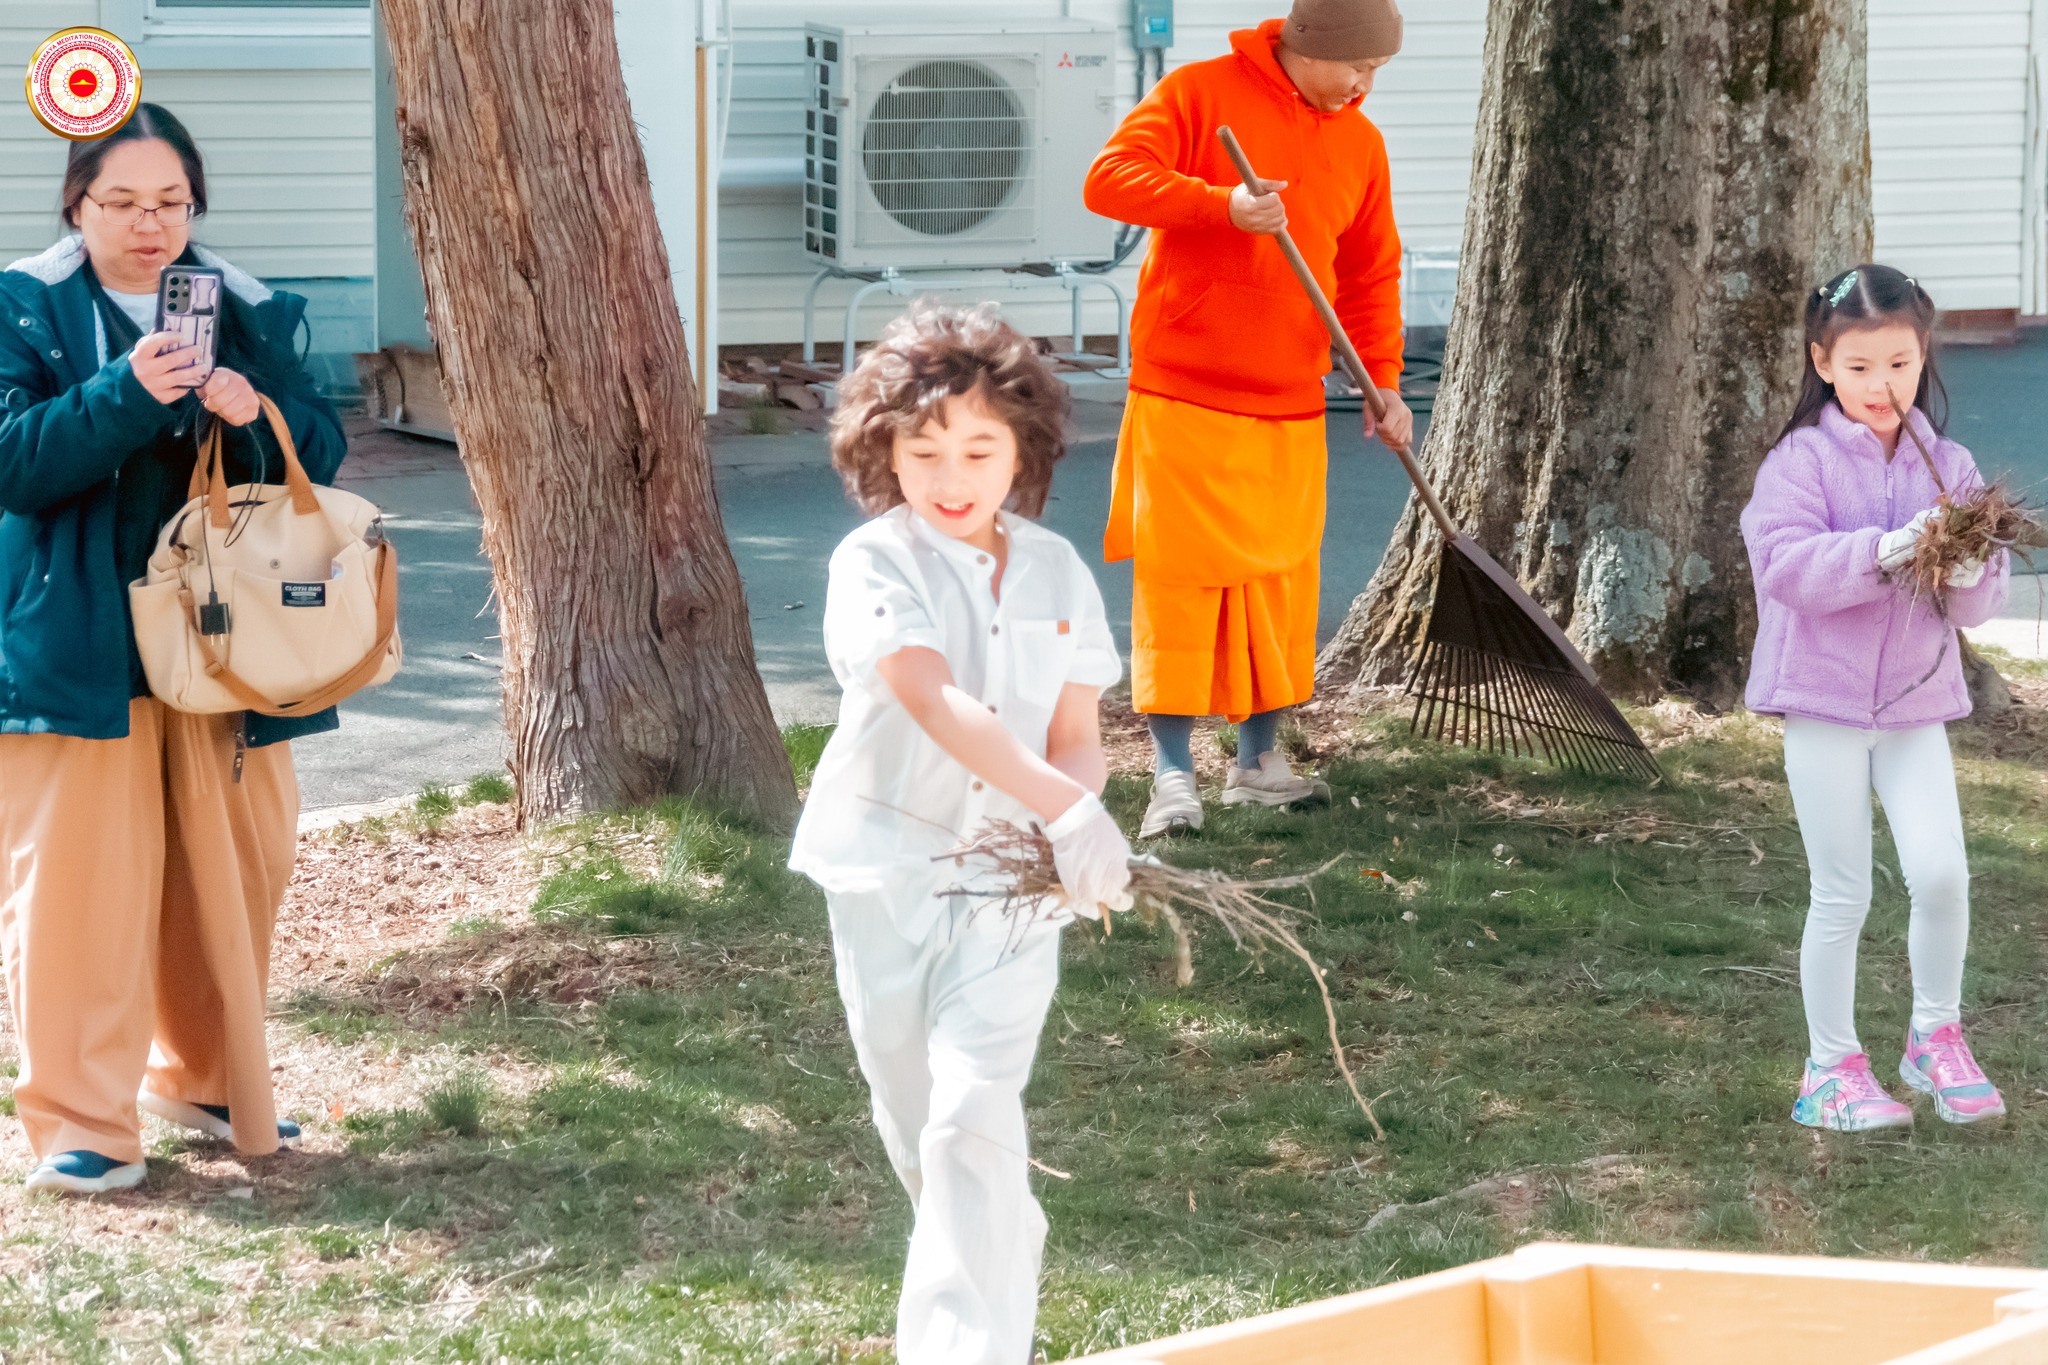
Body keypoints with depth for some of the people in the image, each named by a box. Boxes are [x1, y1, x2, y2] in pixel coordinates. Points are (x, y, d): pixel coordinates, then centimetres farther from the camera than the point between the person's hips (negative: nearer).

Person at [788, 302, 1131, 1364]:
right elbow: (932, 700, -27)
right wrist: (1064, 805, -39)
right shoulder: (875, 563, -11)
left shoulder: (1055, 572, 2)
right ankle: (1011, 1253, 41)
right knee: (913, 1123, 15)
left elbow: (1076, 732, 5)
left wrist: (1076, 829, -19)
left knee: (975, 1120, -14)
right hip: (888, 868, 0)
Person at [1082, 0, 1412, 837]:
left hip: (1290, 409, 5)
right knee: (1180, 576, -7)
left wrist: (1382, 380, 5)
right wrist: (1222, 206, -30)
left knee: (1280, 581, 8)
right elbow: (1111, 178, -17)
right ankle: (1173, 775, -6)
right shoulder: (1201, 94, -6)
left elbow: (1370, 274, 16)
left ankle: (1258, 762, 19)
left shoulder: (1360, 144, 10)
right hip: (1182, 397, -5)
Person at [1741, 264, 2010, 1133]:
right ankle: (1832, 1068, 14)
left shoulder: (1948, 466, 4)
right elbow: (1786, 564, -21)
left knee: (1941, 872, -9)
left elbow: (1980, 604, 3)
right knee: (1841, 895, 1)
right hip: (1823, 703, -3)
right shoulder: (1800, 461, -6)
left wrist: (1968, 570, -20)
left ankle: (1936, 1037, 12)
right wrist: (1884, 552, -32)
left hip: (1916, 704, 3)